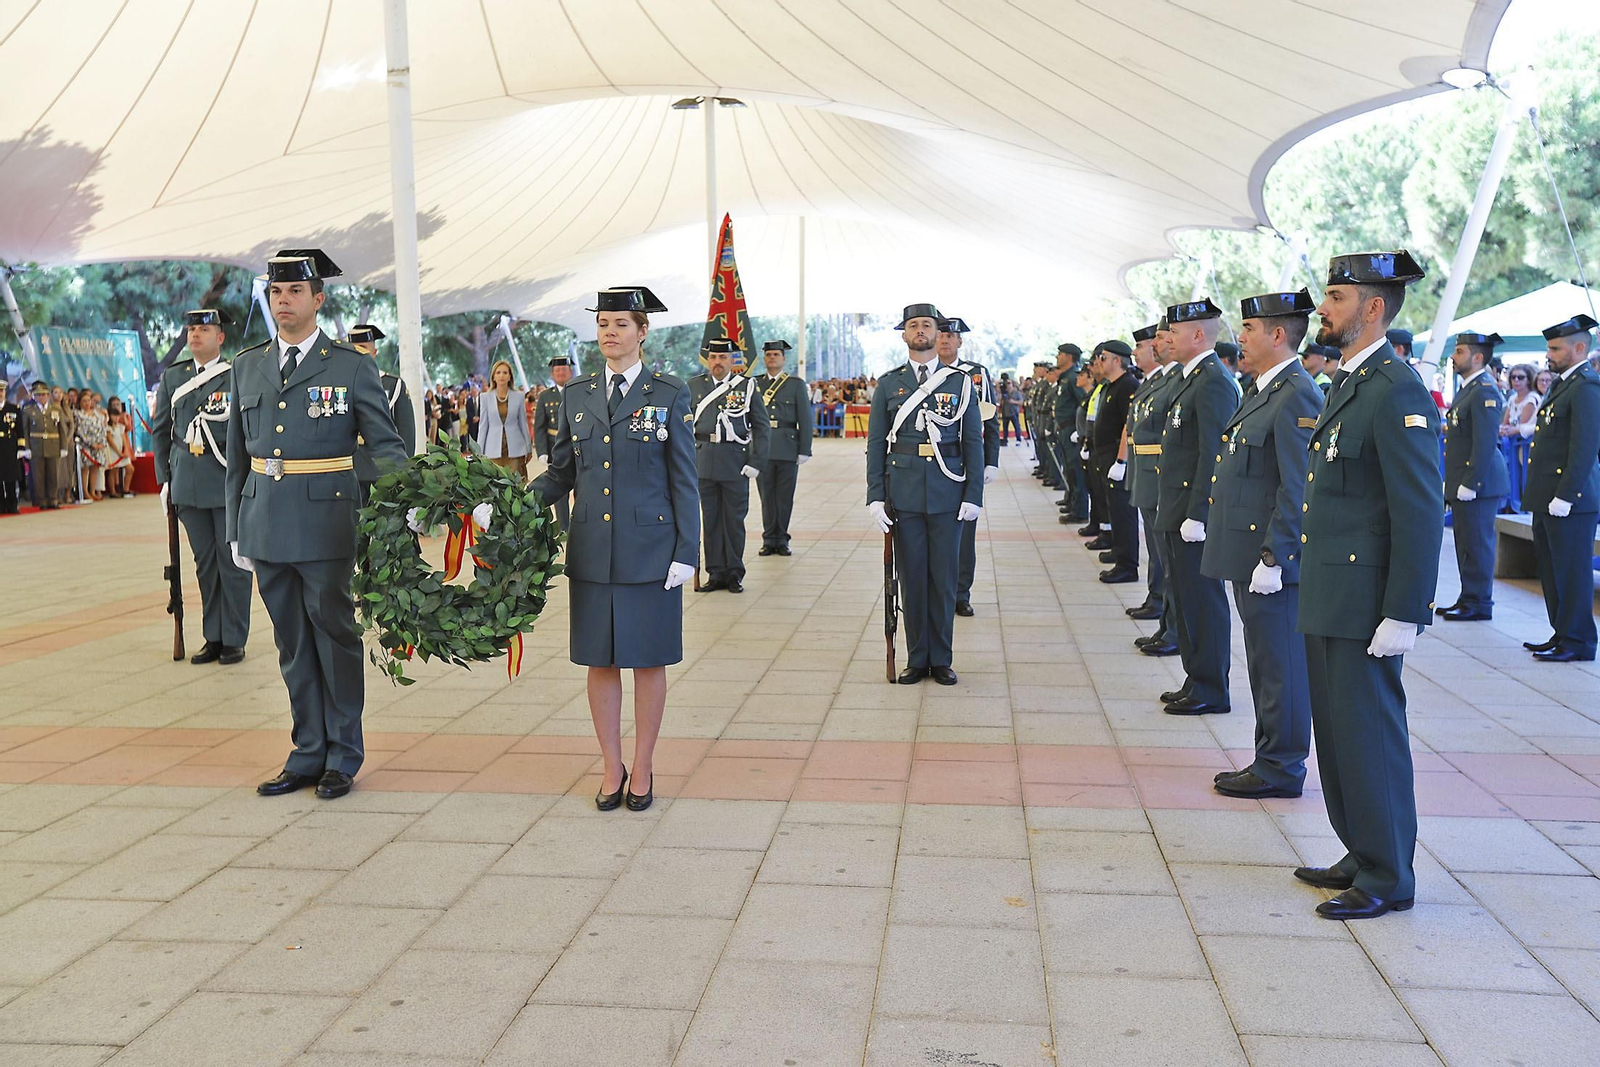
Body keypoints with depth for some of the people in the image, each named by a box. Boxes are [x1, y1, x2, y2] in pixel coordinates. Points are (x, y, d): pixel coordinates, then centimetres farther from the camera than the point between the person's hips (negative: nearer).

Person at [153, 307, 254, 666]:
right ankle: (213, 637, 18)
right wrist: (165, 479, 10)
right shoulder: (172, 377, 11)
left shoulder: (239, 376, -2)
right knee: (204, 562, 10)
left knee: (232, 561, 1)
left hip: (229, 479, -4)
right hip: (188, 481, 4)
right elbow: (159, 431, 15)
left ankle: (234, 640, 10)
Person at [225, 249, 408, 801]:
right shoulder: (248, 366, 11)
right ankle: (309, 753, 23)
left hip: (325, 524, -4)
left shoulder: (352, 367, -2)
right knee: (292, 643, 12)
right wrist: (236, 530, 14)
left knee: (335, 635, 4)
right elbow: (237, 456, 15)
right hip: (265, 524, 5)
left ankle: (343, 756, 18)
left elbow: (386, 446, -5)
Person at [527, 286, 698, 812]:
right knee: (600, 660, 8)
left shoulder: (670, 394, -1)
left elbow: (684, 479, -2)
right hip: (591, 550, 3)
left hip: (649, 549, -3)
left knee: (648, 660, 6)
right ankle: (611, 769, 21)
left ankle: (643, 768, 20)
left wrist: (686, 552, -7)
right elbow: (561, 471, 11)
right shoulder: (576, 394, 8)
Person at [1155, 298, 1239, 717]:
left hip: (1196, 511, -10)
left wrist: (1196, 514, -22)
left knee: (1203, 600, -1)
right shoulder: (1189, 378, 15)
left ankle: (1211, 691, 8)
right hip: (1178, 509, 10)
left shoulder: (1214, 382, -17)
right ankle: (1196, 680, 26)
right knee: (1187, 599, 16)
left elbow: (1213, 454, -21)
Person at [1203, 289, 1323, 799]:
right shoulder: (1264, 391, 16)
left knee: (1280, 667, 0)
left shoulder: (1296, 396, -16)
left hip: (1272, 557, -10)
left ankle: (1280, 770, 9)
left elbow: (1298, 488, -21)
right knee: (1266, 665, 16)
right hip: (1250, 554, 10)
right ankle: (1271, 761, 26)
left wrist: (1273, 558, -21)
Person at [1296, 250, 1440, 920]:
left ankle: (1388, 880, 14)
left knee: (1370, 737, 1)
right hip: (1328, 600, 10)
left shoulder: (1396, 392, -17)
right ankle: (1361, 857, 30)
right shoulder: (1347, 382, 13)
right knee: (1337, 733, 16)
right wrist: (1318, 589, 18)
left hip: (1365, 605, -9)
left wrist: (1403, 615, -21)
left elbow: (1422, 513, -20)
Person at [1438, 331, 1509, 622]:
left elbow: (1485, 442, -21)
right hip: (1464, 482, 10)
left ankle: (1479, 604, 3)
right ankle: (1468, 599, 22)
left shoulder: (1484, 391, -16)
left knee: (1477, 544, -4)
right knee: (1467, 544, 15)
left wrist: (1470, 484, -22)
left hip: (1478, 482, -10)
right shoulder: (1467, 388, 17)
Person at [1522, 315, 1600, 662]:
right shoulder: (1563, 384, 17)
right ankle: (1562, 635, 24)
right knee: (1552, 570, 15)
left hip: (1570, 500, -10)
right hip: (1548, 499, 10)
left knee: (1572, 572, -3)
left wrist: (1564, 496, -22)